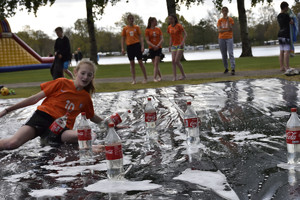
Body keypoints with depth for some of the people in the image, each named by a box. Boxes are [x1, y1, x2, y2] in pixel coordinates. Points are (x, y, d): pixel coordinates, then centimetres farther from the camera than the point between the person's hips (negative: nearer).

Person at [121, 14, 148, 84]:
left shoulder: (136, 27, 5)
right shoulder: (125, 29, 7)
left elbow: (140, 37, 4)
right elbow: (123, 39, 10)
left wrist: (142, 46, -7)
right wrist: (122, 48, 1)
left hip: (137, 45, -1)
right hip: (129, 46, 2)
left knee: (140, 62, -2)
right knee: (132, 63, 4)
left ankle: (145, 78, 6)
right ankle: (134, 80, 8)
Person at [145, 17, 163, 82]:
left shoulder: (158, 29, 6)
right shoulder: (147, 30, -1)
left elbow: (162, 39, 0)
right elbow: (147, 41, -6)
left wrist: (158, 46, -16)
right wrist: (154, 46, -20)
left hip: (158, 48, 0)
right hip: (151, 49, 0)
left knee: (156, 64, -11)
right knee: (155, 64, 5)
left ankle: (155, 78, -13)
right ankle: (160, 76, 20)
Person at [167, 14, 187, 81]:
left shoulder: (179, 26, -11)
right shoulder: (169, 27, 7)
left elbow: (185, 34, -11)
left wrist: (182, 42, -24)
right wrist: (170, 45, 12)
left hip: (180, 45, -6)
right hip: (174, 46, 6)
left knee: (177, 61, -12)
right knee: (173, 61, -6)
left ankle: (183, 75, 4)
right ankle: (174, 76, -5)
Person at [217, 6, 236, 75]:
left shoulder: (230, 19, 4)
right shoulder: (220, 20, 9)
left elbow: (230, 29, -8)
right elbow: (219, 30, -1)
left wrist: (228, 20, -13)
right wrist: (227, 30, -14)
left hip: (229, 38, -2)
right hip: (221, 39, 3)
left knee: (231, 53, -14)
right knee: (224, 55, 5)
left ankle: (233, 69, -20)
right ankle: (226, 68, 16)